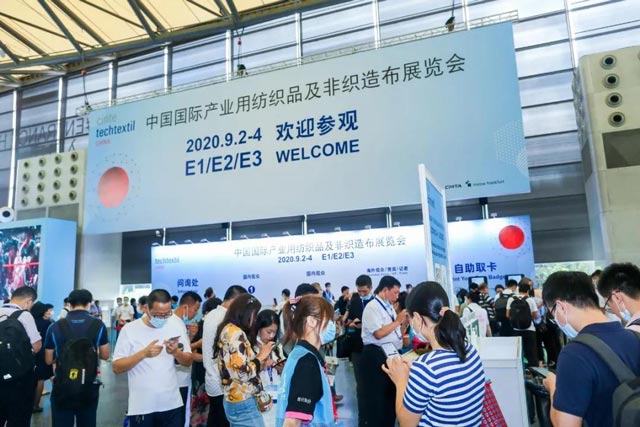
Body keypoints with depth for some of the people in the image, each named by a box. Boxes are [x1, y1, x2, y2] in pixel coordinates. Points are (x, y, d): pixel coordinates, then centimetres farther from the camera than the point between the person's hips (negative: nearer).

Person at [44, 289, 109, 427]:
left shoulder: (55, 327, -6)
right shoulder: (98, 325, -7)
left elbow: (49, 360, 5)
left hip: (62, 387, 0)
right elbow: (105, 356, 2)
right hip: (89, 387, 0)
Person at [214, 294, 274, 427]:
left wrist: (261, 364, 8)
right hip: (244, 404, -10)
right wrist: (261, 356, -10)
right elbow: (243, 372, -24)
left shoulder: (227, 329, 10)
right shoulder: (236, 333, -19)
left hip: (233, 401, 10)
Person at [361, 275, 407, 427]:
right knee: (377, 398, 1)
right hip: (376, 356, -9)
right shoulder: (372, 307, -13)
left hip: (391, 355, 9)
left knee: (390, 395, 19)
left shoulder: (389, 307, 13)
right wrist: (397, 320, -15)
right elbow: (379, 333, -24)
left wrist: (405, 321, 1)